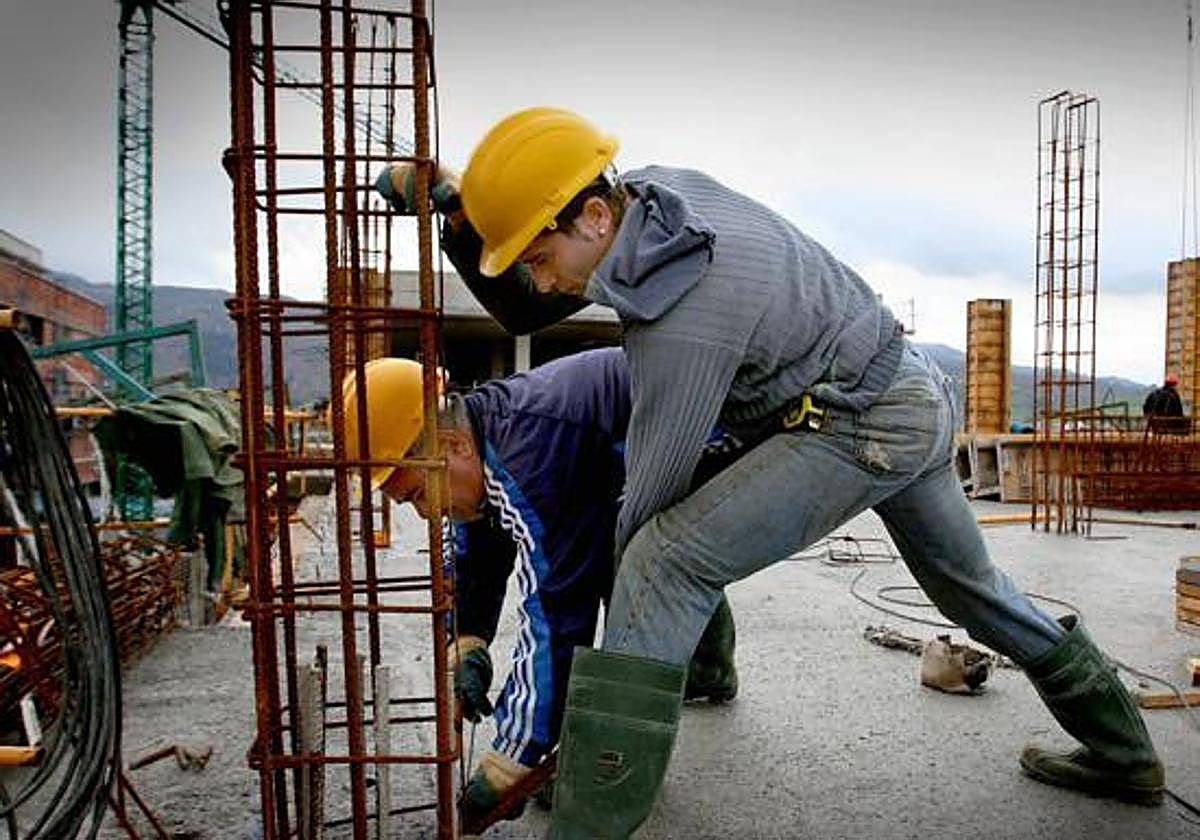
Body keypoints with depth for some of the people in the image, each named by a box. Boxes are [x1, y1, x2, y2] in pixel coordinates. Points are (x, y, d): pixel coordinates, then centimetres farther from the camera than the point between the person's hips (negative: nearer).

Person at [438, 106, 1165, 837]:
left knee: (665, 563, -20)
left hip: (862, 428, -10)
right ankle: (1124, 754, 47)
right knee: (971, 587, 26)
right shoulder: (658, 184, -6)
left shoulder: (683, 324, -29)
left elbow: (656, 484, -18)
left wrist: (622, 571, -2)